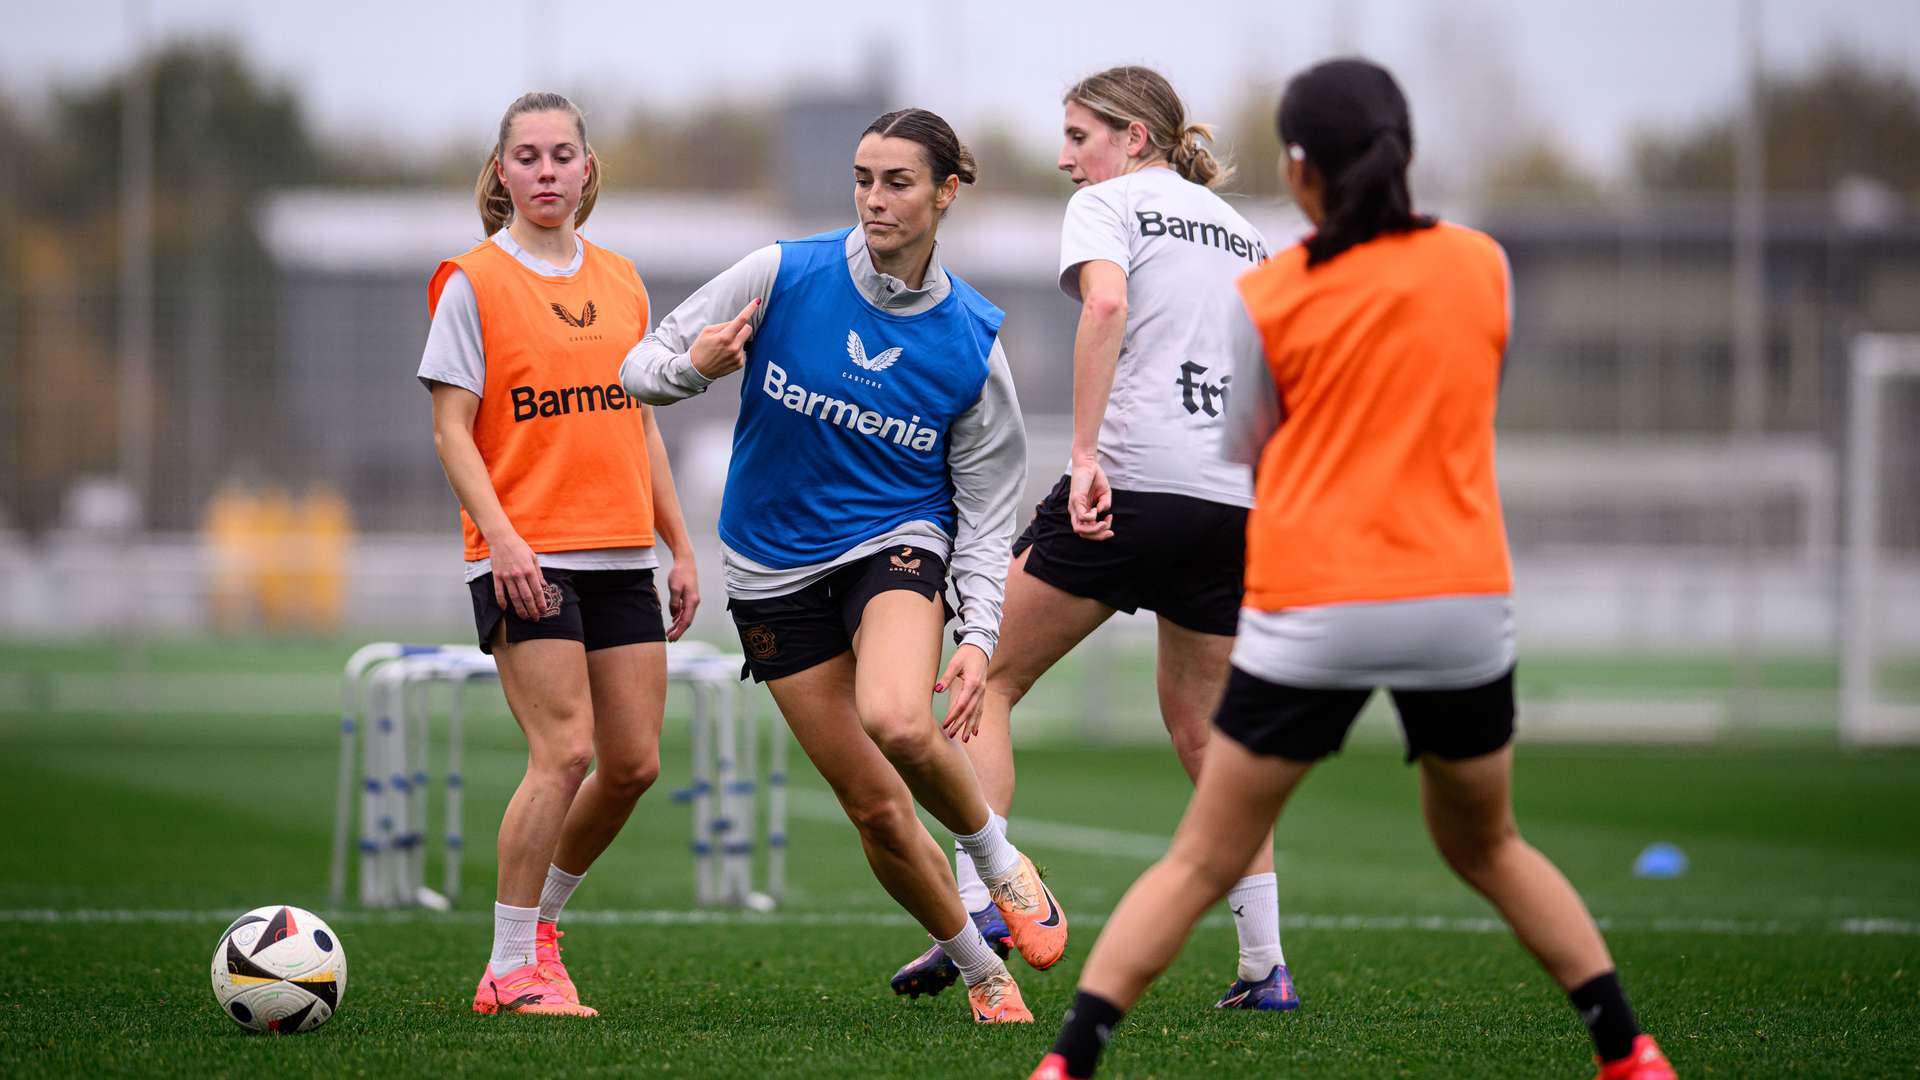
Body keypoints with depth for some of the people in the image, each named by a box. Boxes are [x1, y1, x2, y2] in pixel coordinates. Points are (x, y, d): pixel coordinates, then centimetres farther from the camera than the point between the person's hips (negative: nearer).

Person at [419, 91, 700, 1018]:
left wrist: (679, 546, 15)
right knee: (564, 752, -14)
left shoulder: (620, 282, 13)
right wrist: (500, 535, -19)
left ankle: (541, 914, 25)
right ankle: (510, 969, -6)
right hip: (527, 558, -6)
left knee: (634, 762, 3)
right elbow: (451, 428, -7)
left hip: (621, 555, 6)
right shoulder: (473, 283, -3)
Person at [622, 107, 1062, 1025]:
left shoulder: (972, 345, -9)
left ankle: (1000, 863, -3)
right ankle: (982, 974, 20)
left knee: (898, 723, -32)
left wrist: (979, 639, -13)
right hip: (777, 567, 2)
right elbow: (643, 366, -5)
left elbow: (986, 511, -2)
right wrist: (689, 366, -28)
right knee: (874, 806, -1)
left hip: (897, 542, -2)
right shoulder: (782, 275, -11)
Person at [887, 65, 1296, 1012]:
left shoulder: (1108, 204, 5)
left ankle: (977, 899, -7)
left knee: (986, 680, 7)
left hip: (1133, 476, -6)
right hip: (1240, 500, 6)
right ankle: (1264, 965, 12)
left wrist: (1086, 453, -20)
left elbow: (1106, 303, -16)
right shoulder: (1243, 232, 24)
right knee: (1201, 725, 17)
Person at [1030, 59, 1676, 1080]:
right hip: (1463, 604, 3)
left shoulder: (1265, 299, -2)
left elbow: (1241, 457, 9)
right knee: (1486, 846, 23)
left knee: (1201, 863, 2)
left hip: (1311, 613, -3)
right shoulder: (1481, 265, 4)